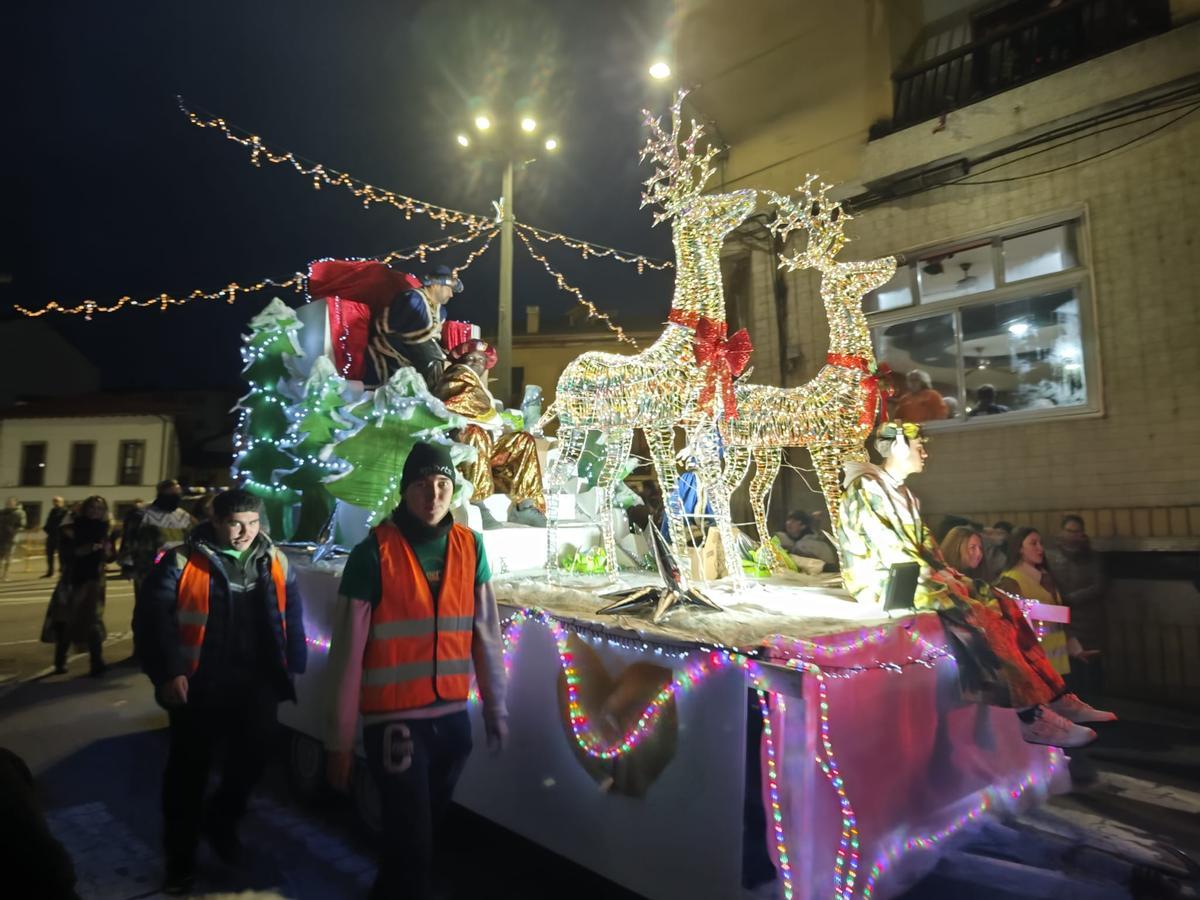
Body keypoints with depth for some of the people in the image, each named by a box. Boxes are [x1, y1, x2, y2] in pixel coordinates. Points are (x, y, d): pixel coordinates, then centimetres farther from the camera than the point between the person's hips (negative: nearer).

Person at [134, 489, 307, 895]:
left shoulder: (276, 563, 5)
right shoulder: (182, 562, -7)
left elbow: (292, 617, 12)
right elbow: (152, 618, -8)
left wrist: (294, 665, 9)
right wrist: (167, 672, -14)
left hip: (256, 685, 3)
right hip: (199, 686, -3)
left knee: (253, 759, 9)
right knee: (189, 772, 10)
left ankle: (220, 821, 38)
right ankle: (181, 860, 29)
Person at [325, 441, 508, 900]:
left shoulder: (470, 547, -1)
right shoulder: (373, 552, -12)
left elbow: (486, 633, 4)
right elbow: (348, 653, -10)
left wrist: (496, 709, 8)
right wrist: (340, 740, -7)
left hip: (453, 717, 5)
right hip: (393, 721, -5)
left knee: (423, 830, 24)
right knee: (412, 843, 4)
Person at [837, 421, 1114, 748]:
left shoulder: (906, 494, 20)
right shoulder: (865, 487, -9)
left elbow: (923, 541, 17)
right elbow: (883, 542, -17)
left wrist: (943, 571, 0)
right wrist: (931, 575, -18)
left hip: (913, 575, 9)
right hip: (883, 579, -9)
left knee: (999, 605, -6)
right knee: (973, 614, -26)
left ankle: (1056, 697, -5)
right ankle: (1031, 715, -22)